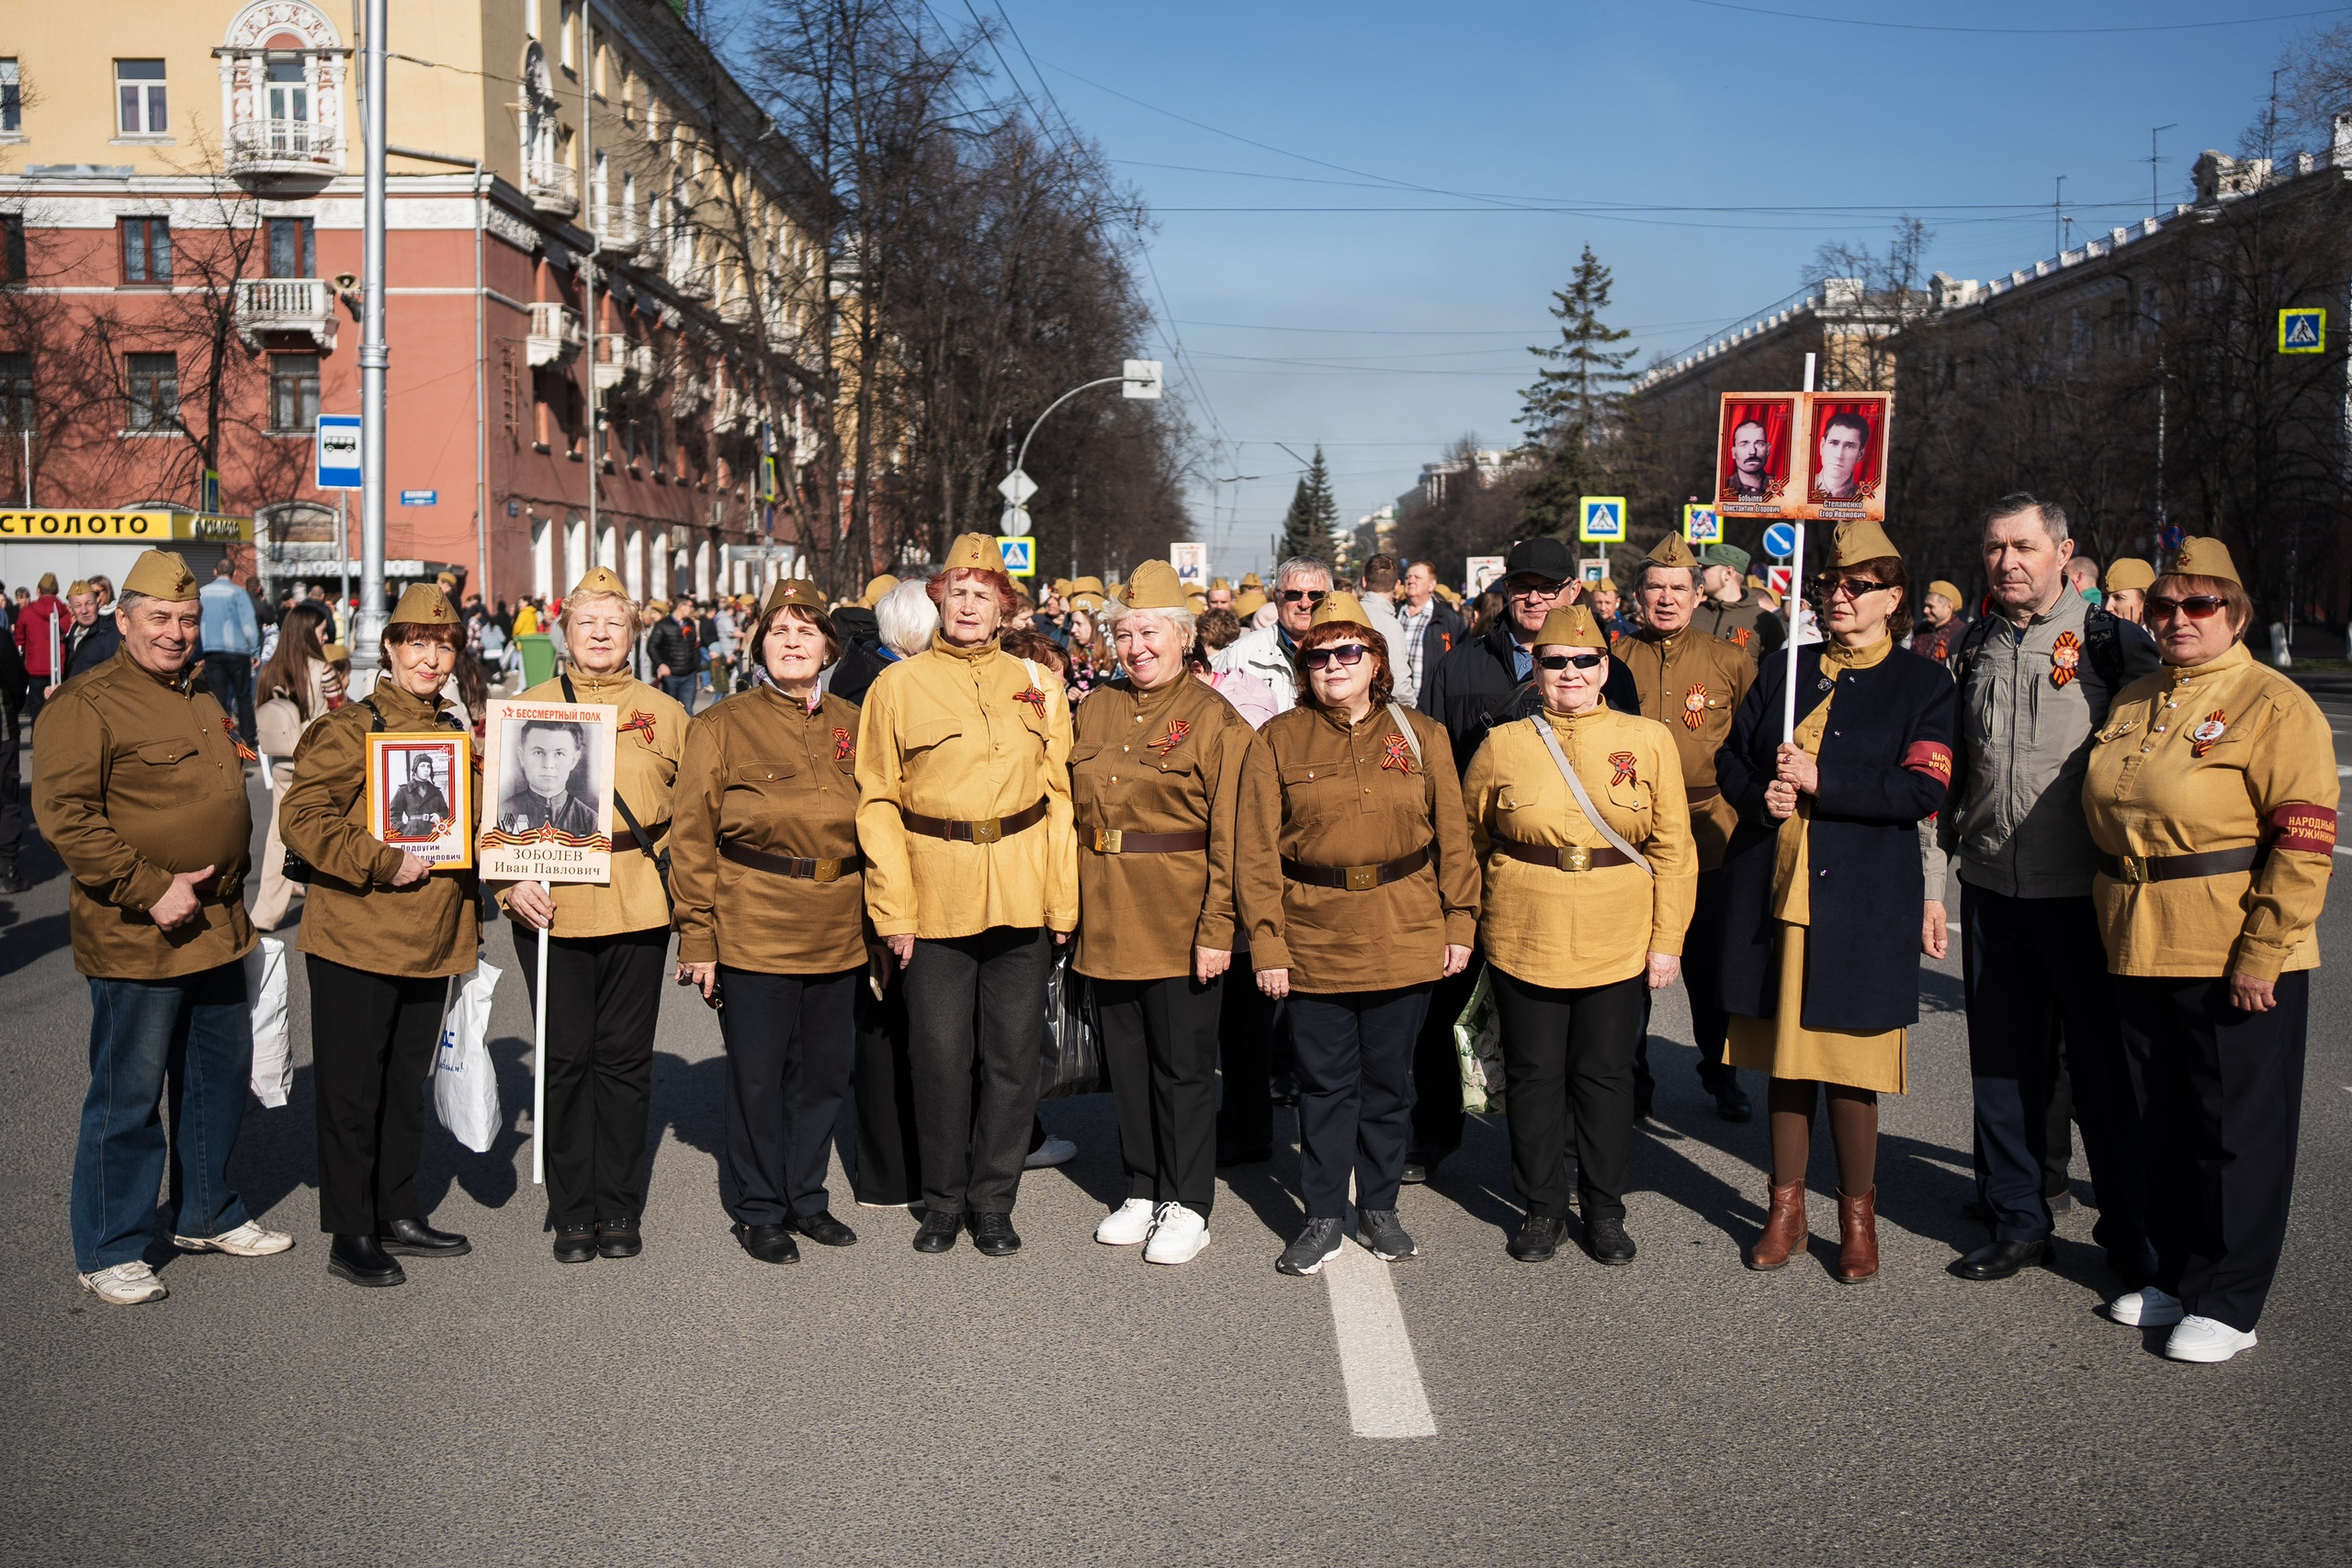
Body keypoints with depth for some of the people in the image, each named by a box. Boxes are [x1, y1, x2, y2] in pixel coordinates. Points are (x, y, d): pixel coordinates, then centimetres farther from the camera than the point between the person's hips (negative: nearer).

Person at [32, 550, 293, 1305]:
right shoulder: (86, 705, -11)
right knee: (129, 1096, 0)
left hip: (217, 930, 8)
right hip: (136, 940, -8)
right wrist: (151, 890, -23)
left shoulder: (203, 704, 16)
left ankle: (206, 1214, 34)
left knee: (220, 1081, 17)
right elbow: (64, 815, -19)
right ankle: (108, 1251, 13)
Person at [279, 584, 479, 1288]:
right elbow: (301, 817, -16)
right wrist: (380, 863, -21)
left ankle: (399, 1217, 27)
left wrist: (471, 924, 18)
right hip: (356, 941, -6)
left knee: (406, 1085, 16)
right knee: (351, 1091, 2)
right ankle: (351, 1237, 12)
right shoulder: (352, 728, -9)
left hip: (430, 942, 7)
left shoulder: (452, 731, 12)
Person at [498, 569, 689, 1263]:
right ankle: (573, 1213, 16)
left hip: (638, 911, 1)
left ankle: (620, 1209, 18)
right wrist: (514, 882, -9)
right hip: (552, 909, 0)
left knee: (625, 1057, 6)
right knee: (567, 1058, 4)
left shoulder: (663, 713, 7)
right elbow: (499, 807, 4)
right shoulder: (528, 708, 5)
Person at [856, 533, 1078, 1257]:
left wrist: (1062, 899, 3)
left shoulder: (1038, 685, 9)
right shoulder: (896, 686, 2)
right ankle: (943, 1200, 22)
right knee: (941, 1056, 5)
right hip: (934, 900, -2)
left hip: (1021, 900, 2)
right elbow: (878, 803, 0)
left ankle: (993, 1202, 21)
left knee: (1012, 1055, 6)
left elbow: (1059, 794, 9)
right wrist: (892, 911, -6)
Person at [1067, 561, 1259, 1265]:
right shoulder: (1096, 710, 11)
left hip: (1179, 927, -6)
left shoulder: (1217, 721, -7)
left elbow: (1229, 838, -11)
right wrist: (1072, 905, 7)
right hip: (1107, 921, 6)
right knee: (1126, 1061, 13)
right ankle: (1143, 1191, 27)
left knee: (1182, 1066, 3)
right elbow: (1077, 810, 15)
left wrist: (1217, 930, -16)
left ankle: (1187, 1206, 15)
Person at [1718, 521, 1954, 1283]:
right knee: (1784, 1052, 10)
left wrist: (1822, 782, -17)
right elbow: (1732, 759, 16)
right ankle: (1787, 1205, 23)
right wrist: (1761, 795, -6)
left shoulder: (1923, 683, 2)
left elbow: (1923, 790, -9)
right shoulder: (1783, 671, 13)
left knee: (1848, 1061, 0)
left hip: (1860, 902, -3)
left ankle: (1858, 1216, 17)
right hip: (1775, 891, 4)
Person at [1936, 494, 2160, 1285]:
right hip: (1991, 890, 4)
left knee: (2103, 1065, 4)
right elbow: (1942, 775, 13)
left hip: (2083, 891, -4)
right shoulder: (1970, 651, 9)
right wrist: (1929, 883, 10)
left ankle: (2130, 1229, 20)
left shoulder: (2110, 642, -4)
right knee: (2003, 1061, 10)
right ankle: (2018, 1221, 24)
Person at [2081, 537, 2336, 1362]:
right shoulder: (2132, 701, 13)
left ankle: (2228, 1301, 13)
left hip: (2234, 959, -7)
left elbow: (2303, 841, -15)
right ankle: (2175, 1274, 29)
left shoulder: (2275, 706, -9)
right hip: (2141, 952, 7)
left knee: (2237, 1129, 3)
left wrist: (2260, 955, -19)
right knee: (2160, 1123, 15)